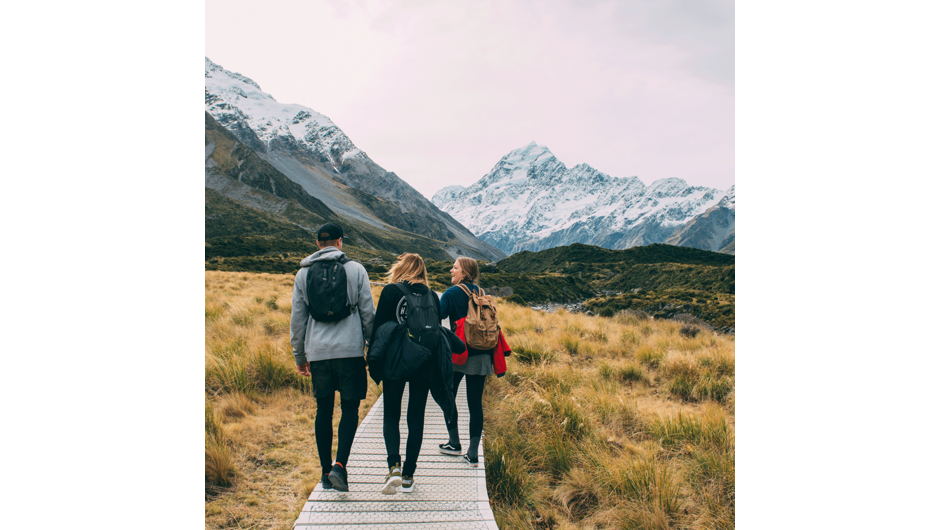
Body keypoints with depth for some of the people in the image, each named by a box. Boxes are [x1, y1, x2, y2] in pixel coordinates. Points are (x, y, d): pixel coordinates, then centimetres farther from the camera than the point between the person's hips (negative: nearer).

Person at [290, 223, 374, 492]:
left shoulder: (303, 273, 8)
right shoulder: (356, 270, 2)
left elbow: (297, 318, 11)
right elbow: (368, 313, 1)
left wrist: (299, 355, 19)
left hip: (318, 352, 3)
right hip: (351, 351, -2)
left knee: (323, 410, 11)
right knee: (350, 408, 5)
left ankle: (326, 471, 18)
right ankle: (339, 465, -9)